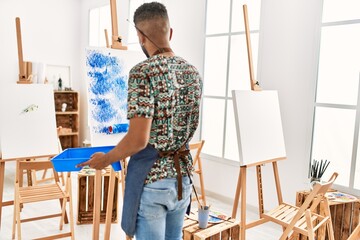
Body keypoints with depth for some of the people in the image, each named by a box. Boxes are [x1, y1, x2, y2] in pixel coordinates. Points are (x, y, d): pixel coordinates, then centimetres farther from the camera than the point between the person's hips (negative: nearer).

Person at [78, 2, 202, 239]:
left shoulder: (143, 72, -18)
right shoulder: (193, 72, 3)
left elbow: (138, 140, -22)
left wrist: (105, 159, -5)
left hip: (151, 178, -6)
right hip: (182, 175, 7)